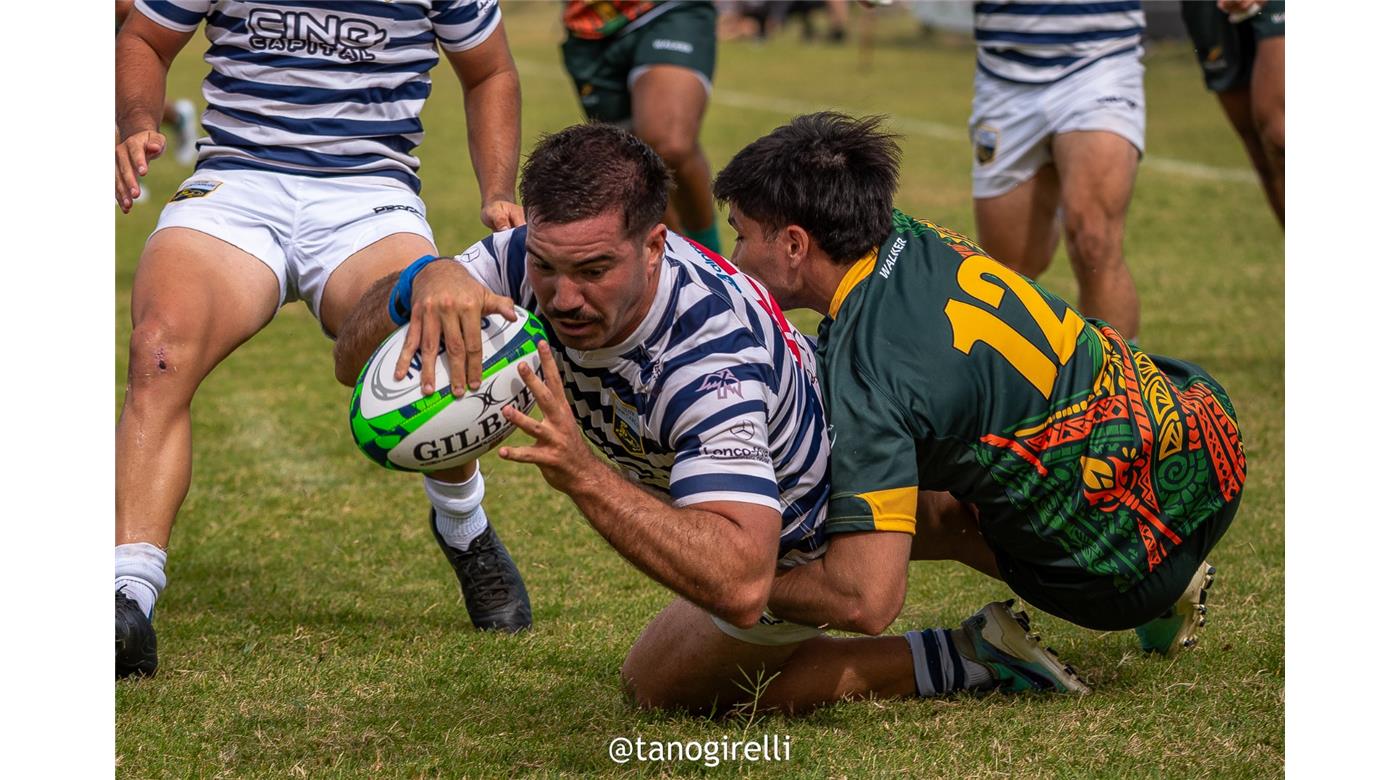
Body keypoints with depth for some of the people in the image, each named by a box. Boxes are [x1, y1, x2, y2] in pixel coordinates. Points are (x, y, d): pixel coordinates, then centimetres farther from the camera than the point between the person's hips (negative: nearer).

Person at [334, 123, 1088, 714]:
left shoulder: (710, 358, -48)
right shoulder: (541, 258, -30)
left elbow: (739, 584, -57)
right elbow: (355, 357, -31)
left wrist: (582, 475, -66)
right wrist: (422, 281, -53)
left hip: (806, 545, -7)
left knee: (660, 685, 13)